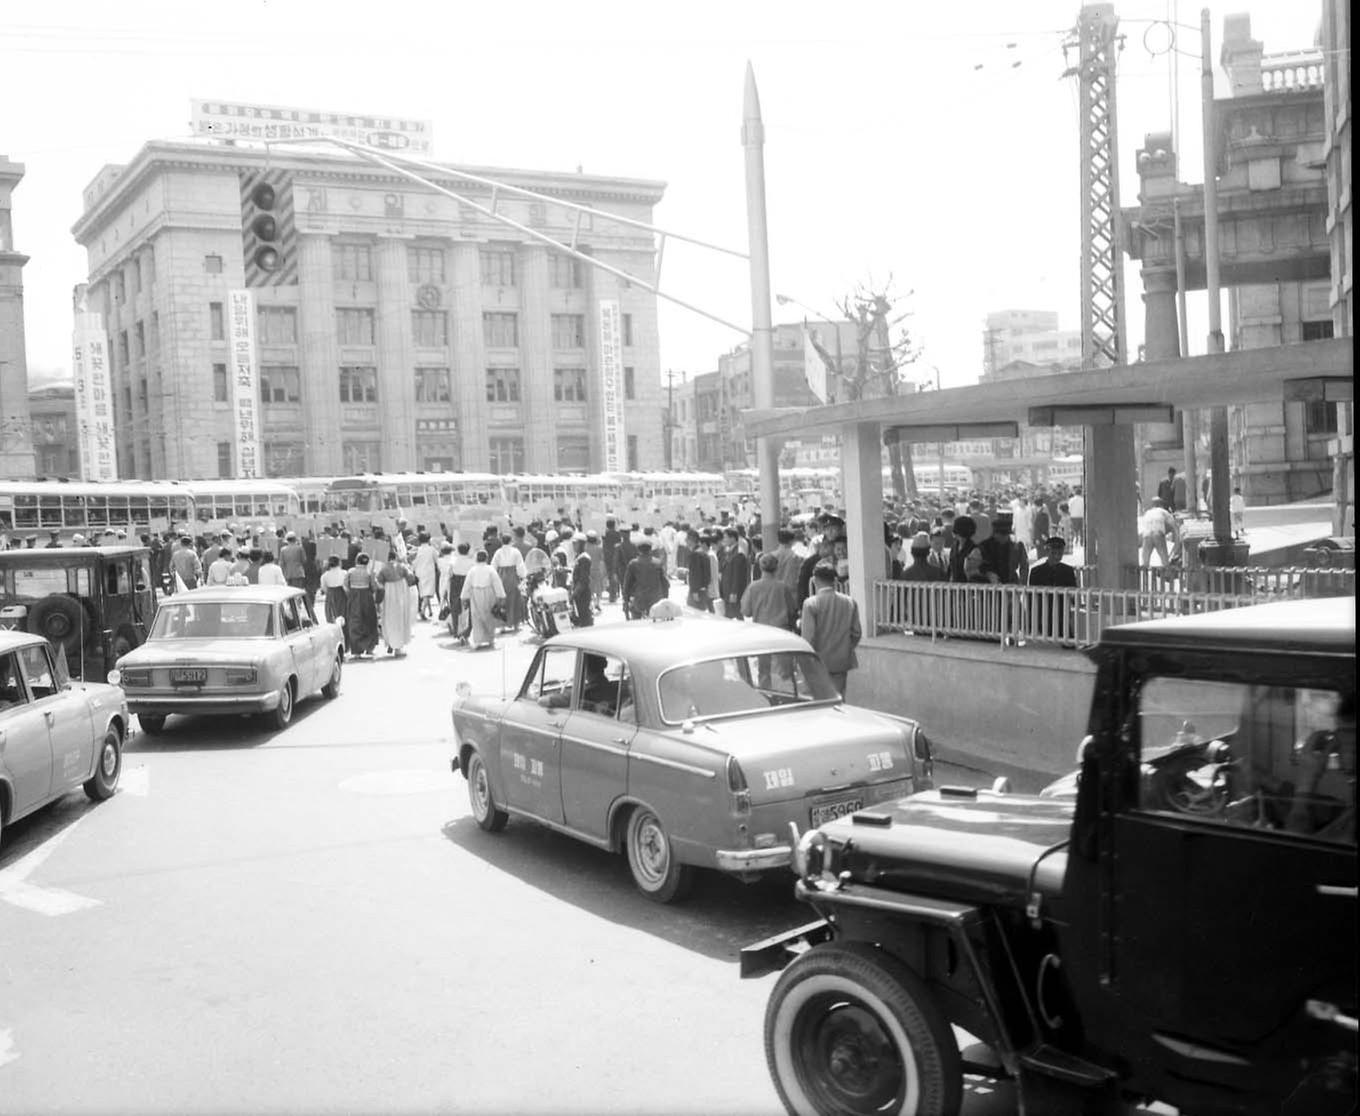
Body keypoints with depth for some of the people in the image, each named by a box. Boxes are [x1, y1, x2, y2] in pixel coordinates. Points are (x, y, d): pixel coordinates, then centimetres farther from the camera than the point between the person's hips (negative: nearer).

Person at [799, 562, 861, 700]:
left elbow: (808, 637, -16)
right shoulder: (850, 602, 0)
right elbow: (856, 633, 6)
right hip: (842, 662, 4)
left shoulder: (810, 603, -13)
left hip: (819, 662, -4)